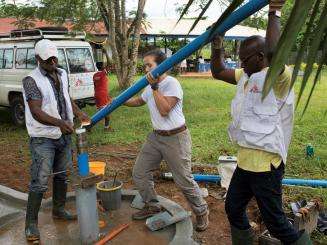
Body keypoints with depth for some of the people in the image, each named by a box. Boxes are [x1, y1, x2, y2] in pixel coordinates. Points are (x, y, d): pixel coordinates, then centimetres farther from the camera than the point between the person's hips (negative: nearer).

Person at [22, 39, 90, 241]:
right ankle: (31, 223, 8)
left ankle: (59, 210, 35)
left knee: (62, 175, 17)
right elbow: (36, 112, -22)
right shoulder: (31, 80, -14)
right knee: (40, 181, -5)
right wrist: (59, 122, -35)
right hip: (43, 138, -7)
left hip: (64, 135, 7)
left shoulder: (62, 74, 8)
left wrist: (79, 113, 3)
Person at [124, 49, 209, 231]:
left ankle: (202, 212, 23)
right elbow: (139, 101, 28)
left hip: (175, 138, -8)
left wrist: (154, 87, -23)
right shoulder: (151, 86, 10)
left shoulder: (171, 83, -16)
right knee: (139, 173, 10)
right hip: (156, 136, 8)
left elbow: (164, 110, -26)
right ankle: (152, 206, 29)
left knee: (184, 181, 0)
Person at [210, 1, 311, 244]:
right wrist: (217, 46, 2)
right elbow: (218, 72, 16)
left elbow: (273, 52, -36)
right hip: (245, 161, 9)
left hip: (266, 163, -9)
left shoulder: (279, 77, -16)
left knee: (275, 221, 5)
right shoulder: (246, 77, 9)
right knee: (233, 208, 21)